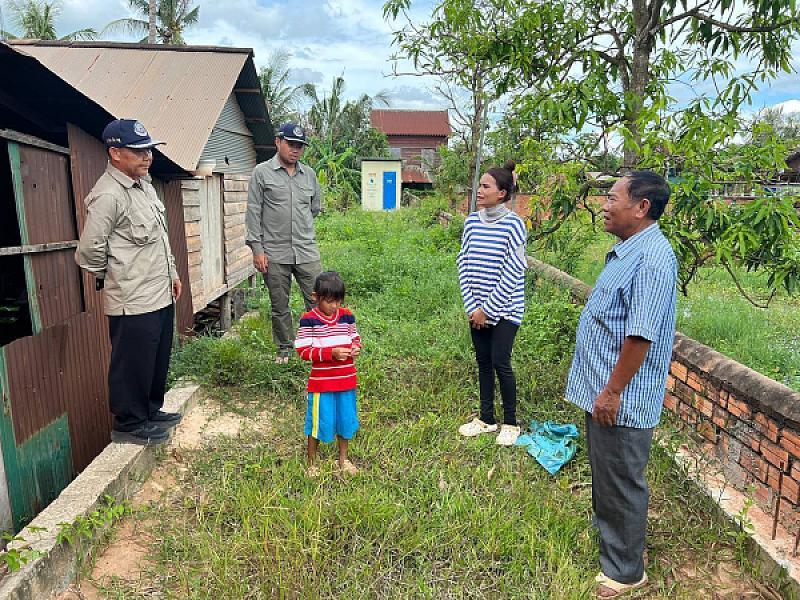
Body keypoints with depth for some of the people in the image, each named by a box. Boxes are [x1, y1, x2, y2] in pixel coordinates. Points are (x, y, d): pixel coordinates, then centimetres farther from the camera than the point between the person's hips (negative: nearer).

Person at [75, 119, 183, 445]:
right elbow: (88, 250, -18)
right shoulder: (108, 195, -19)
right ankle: (129, 424, 22)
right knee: (133, 365, 5)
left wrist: (172, 273, 20)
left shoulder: (144, 185, 11)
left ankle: (151, 411, 37)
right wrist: (113, 277, -2)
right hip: (133, 303, -9)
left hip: (160, 296, 9)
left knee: (157, 361, 20)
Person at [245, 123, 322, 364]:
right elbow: (254, 212, -2)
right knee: (279, 306, 9)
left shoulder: (309, 174, 12)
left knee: (317, 301, 0)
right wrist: (257, 247, -8)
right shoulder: (262, 172, 2)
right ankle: (284, 349, 24)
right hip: (274, 253, -2)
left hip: (307, 251, 2)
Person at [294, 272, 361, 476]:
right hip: (321, 382, -4)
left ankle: (343, 458, 38)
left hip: (346, 380, 5)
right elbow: (303, 350, -14)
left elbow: (355, 337, 15)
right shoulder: (309, 320, -12)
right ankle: (312, 462, 28)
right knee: (319, 421, 5)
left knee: (346, 419, 16)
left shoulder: (347, 316, 2)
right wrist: (331, 353, -23)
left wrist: (356, 347, -9)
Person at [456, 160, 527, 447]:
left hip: (504, 308, -5)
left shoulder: (513, 224, -12)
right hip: (477, 308, 5)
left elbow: (512, 272, -15)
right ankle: (486, 418, 28)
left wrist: (487, 309, -13)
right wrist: (472, 306, -4)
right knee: (483, 362, 12)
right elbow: (464, 265, 4)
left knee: (500, 363, -3)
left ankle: (510, 423, 17)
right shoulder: (471, 222, 3)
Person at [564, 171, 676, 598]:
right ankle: (608, 530, 47)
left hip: (620, 398, -10)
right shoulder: (626, 250, 9)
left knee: (621, 482, 7)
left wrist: (612, 391, -21)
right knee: (605, 473, 25)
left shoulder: (652, 257, -24)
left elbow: (641, 335, -27)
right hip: (601, 388, 10)